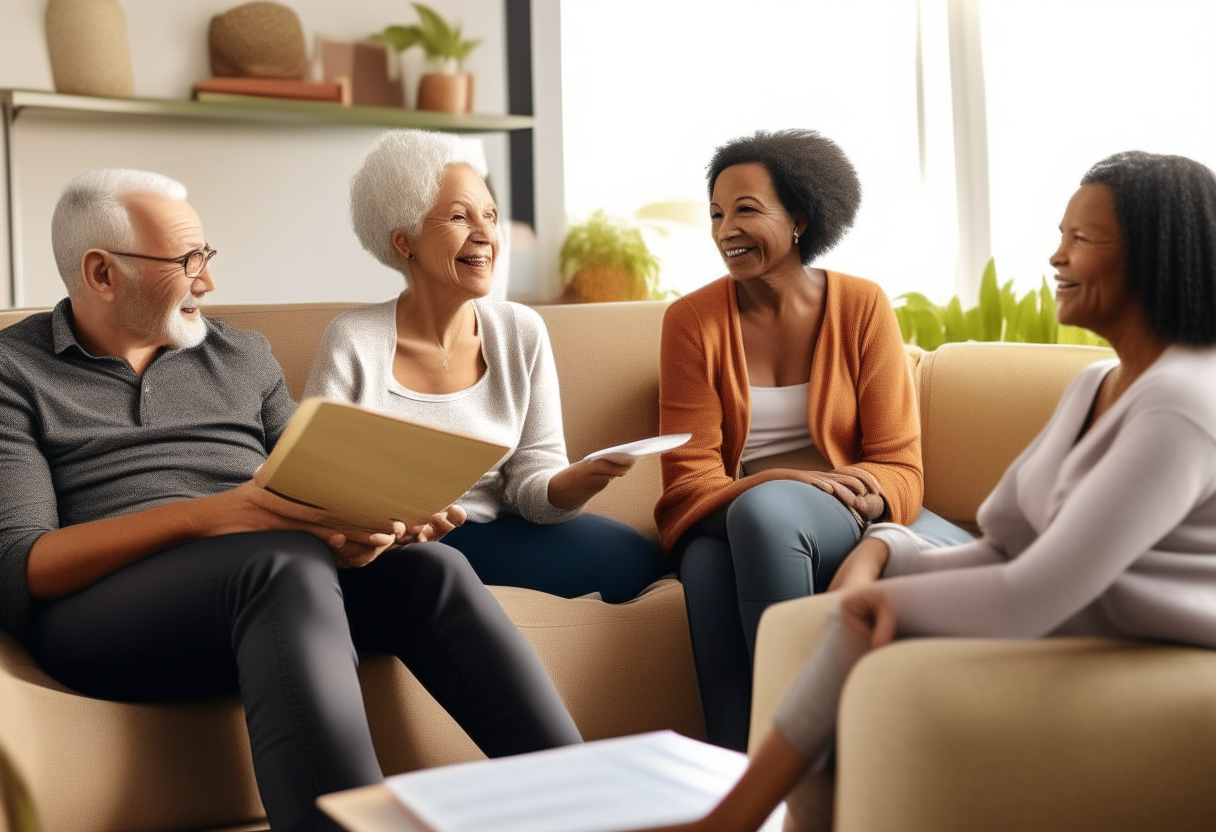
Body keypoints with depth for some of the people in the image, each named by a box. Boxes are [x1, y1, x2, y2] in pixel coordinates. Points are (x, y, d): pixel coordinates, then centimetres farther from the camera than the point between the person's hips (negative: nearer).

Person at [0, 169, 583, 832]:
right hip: (97, 603, -4)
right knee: (287, 563, -36)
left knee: (430, 568, -25)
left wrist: (373, 522, -10)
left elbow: (321, 493, 17)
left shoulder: (242, 357, 22)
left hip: (278, 573, 5)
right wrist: (204, 516, -21)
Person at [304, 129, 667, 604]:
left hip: (494, 531, 3)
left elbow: (529, 478, -1)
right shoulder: (353, 342, -8)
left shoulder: (522, 333, 2)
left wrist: (577, 481, -25)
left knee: (637, 560, -20)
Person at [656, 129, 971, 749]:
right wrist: (788, 480, -25)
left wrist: (869, 493, -27)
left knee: (766, 509, -36)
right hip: (725, 521, 0)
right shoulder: (692, 320, 1)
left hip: (847, 518, 0)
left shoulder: (862, 307, 2)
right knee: (710, 564, -37)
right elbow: (688, 477, -5)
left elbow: (899, 465, -2)